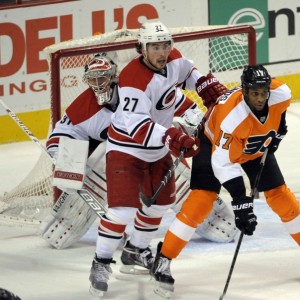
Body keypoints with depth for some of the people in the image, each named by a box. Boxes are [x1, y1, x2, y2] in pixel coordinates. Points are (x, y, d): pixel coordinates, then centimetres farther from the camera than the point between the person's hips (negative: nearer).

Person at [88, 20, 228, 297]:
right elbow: (134, 124, -40)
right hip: (126, 149, -8)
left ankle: (136, 252, 37)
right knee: (123, 206, -18)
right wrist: (171, 137, -49)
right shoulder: (134, 78, -31)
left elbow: (185, 70, 19)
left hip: (158, 149, 8)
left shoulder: (173, 59, -8)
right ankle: (102, 262, -5)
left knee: (161, 200, 19)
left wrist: (205, 84, 3)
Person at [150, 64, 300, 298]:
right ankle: (163, 260, -10)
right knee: (202, 199, -16)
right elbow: (224, 162, -41)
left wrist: (278, 129, 1)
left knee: (280, 196, 1)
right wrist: (240, 201, -44)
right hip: (216, 143, -5)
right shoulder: (232, 114, -42)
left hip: (258, 147, 5)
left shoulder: (281, 94, -27)